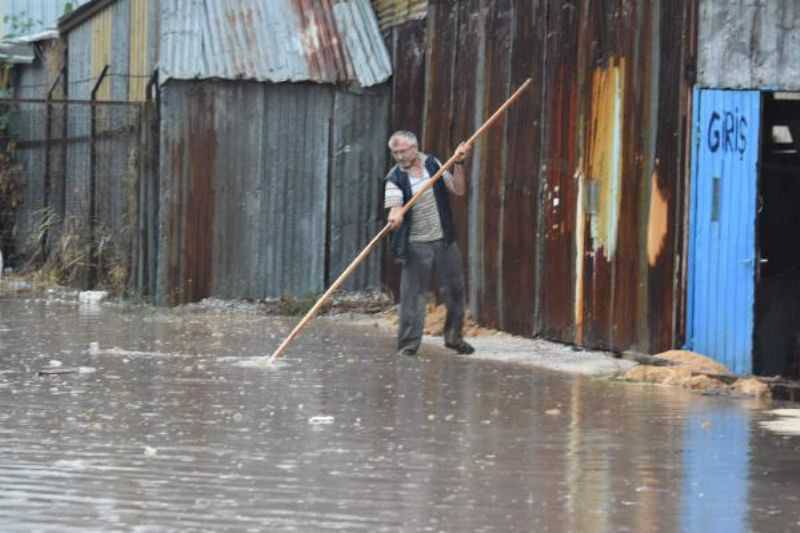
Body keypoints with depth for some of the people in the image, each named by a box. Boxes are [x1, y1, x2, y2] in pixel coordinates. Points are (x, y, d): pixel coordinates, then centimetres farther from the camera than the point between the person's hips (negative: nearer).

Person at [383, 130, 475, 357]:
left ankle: (454, 336, 28)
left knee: (454, 289, 11)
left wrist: (458, 164, -7)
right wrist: (395, 216, -45)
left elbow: (458, 189, 6)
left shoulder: (432, 164, 5)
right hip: (416, 245, -4)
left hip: (444, 240, 4)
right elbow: (394, 205, -23)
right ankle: (408, 344, -1)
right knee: (413, 294, -6)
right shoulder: (395, 178, -7)